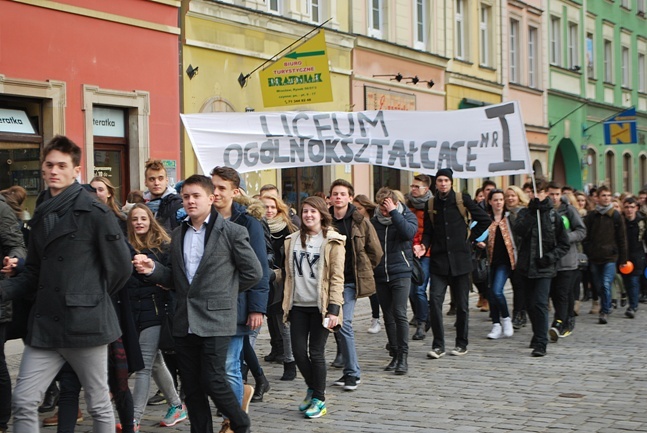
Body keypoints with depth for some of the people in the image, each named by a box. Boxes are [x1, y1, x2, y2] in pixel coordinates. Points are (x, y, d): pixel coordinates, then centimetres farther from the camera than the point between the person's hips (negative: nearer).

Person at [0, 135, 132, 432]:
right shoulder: (41, 216, 14)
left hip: (85, 323, -6)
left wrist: (94, 297, 4)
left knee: (99, 406, 7)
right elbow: (33, 274, 15)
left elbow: (120, 265, -5)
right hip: (44, 324, 6)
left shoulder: (93, 212, -7)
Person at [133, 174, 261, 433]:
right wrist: (153, 269, -4)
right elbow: (173, 277, 15)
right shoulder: (178, 234, 14)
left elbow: (253, 271, -2)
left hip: (215, 321, -6)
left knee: (213, 381, -8)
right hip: (184, 322, 6)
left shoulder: (232, 232, -4)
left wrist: (224, 292, 2)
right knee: (191, 387, 7)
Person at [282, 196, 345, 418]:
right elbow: (289, 275, 14)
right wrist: (287, 304, 10)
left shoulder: (332, 242, -4)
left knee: (316, 353, 0)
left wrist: (334, 309, -14)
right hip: (298, 306, 4)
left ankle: (319, 399, 14)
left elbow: (337, 278, -7)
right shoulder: (293, 240, 10)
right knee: (299, 351, 3)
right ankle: (312, 388, 28)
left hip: (320, 306, -4)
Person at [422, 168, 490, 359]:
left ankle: (461, 344, 18)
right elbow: (428, 232, 12)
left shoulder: (462, 199, 1)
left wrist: (470, 237, 3)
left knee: (462, 303, 5)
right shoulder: (431, 205, 9)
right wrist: (424, 246, -6)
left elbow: (484, 220, 5)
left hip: (460, 259, -2)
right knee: (434, 300, -11)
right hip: (438, 259, 2)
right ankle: (438, 345, -4)